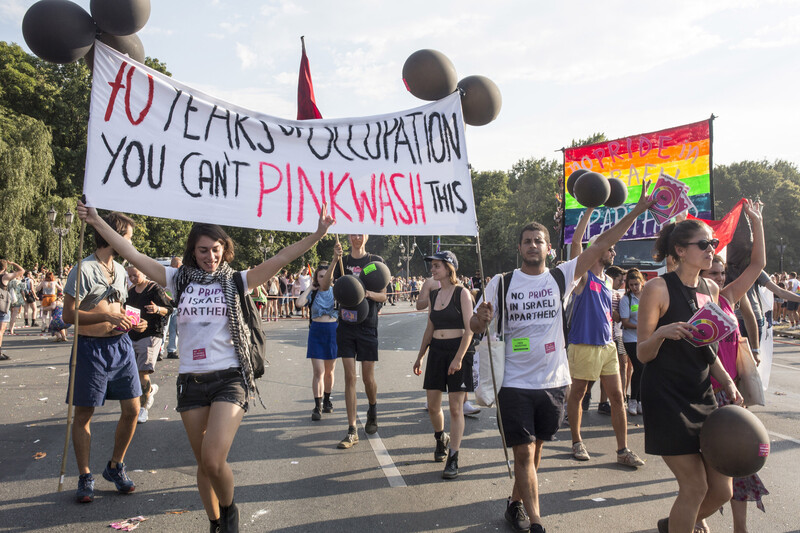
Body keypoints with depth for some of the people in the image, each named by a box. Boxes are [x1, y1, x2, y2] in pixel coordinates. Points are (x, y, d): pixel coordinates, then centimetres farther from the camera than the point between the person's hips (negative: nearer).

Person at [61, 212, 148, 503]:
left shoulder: (120, 269, 12)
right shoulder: (84, 269, -11)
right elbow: (69, 315, -14)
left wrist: (133, 323, 4)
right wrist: (107, 317, -24)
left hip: (121, 344, 7)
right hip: (91, 347, -6)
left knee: (132, 408, 5)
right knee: (84, 414, 4)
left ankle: (115, 467, 24)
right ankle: (85, 477, 17)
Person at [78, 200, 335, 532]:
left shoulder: (236, 282, 3)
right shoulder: (180, 280, 8)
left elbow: (281, 258, -7)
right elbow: (133, 255, 6)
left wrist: (318, 234, -16)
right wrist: (97, 222, 5)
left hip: (229, 379, -3)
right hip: (191, 381, 3)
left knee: (214, 461, -15)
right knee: (203, 464, 12)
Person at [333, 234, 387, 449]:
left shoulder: (376, 261, 1)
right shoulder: (343, 261, 7)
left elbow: (383, 296, 0)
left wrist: (367, 293, -22)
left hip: (368, 326, -1)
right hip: (346, 325, 2)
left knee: (368, 377, 5)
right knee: (349, 376, -1)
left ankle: (372, 411, 36)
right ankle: (352, 431, 3)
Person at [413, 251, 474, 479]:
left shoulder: (462, 293, -7)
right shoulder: (435, 294, 11)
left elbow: (469, 329, -12)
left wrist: (458, 358, -19)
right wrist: (420, 356, 16)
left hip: (458, 350, -6)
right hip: (436, 351, 6)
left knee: (455, 408, -3)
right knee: (432, 406, 9)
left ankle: (453, 459, 5)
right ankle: (441, 439, 37)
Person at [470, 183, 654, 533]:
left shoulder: (561, 277, -1)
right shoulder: (501, 283, -2)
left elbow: (601, 245, -5)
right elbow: (476, 326, 1)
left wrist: (638, 209, -10)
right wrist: (482, 319, -24)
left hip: (553, 382, 2)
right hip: (515, 384, -2)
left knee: (535, 448, 17)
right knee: (524, 452, -3)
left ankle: (516, 503, 37)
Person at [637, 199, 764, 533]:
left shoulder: (711, 290, 10)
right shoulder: (658, 288, -11)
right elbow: (643, 354, -11)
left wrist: (726, 383, 5)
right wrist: (661, 334, -31)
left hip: (702, 397, 7)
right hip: (667, 398, -7)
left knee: (722, 490, 8)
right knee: (695, 486, -5)